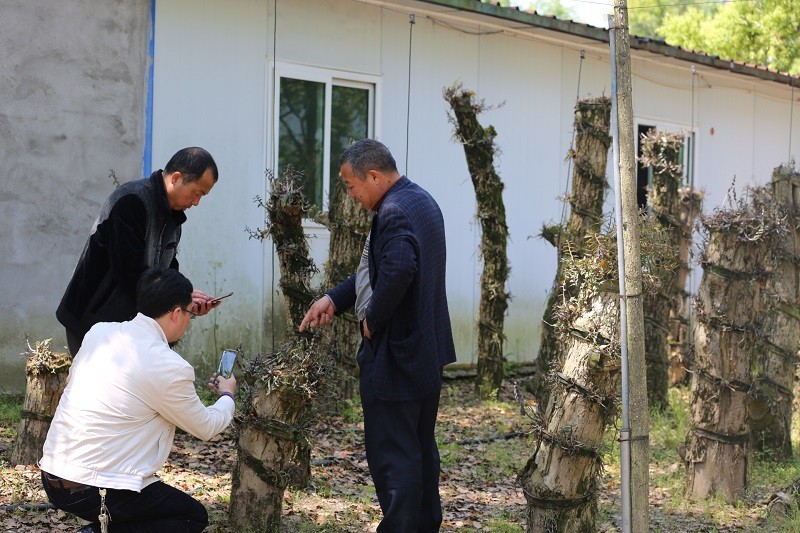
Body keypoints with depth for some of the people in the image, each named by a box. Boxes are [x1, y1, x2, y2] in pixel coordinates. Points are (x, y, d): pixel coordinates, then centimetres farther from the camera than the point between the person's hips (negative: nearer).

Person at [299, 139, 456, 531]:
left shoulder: (394, 212, -20)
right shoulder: (421, 201, 12)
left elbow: (396, 271, -37)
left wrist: (373, 318, -21)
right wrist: (334, 299, 11)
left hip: (394, 355, -11)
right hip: (428, 351, 11)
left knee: (391, 454, -3)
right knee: (421, 448, 19)